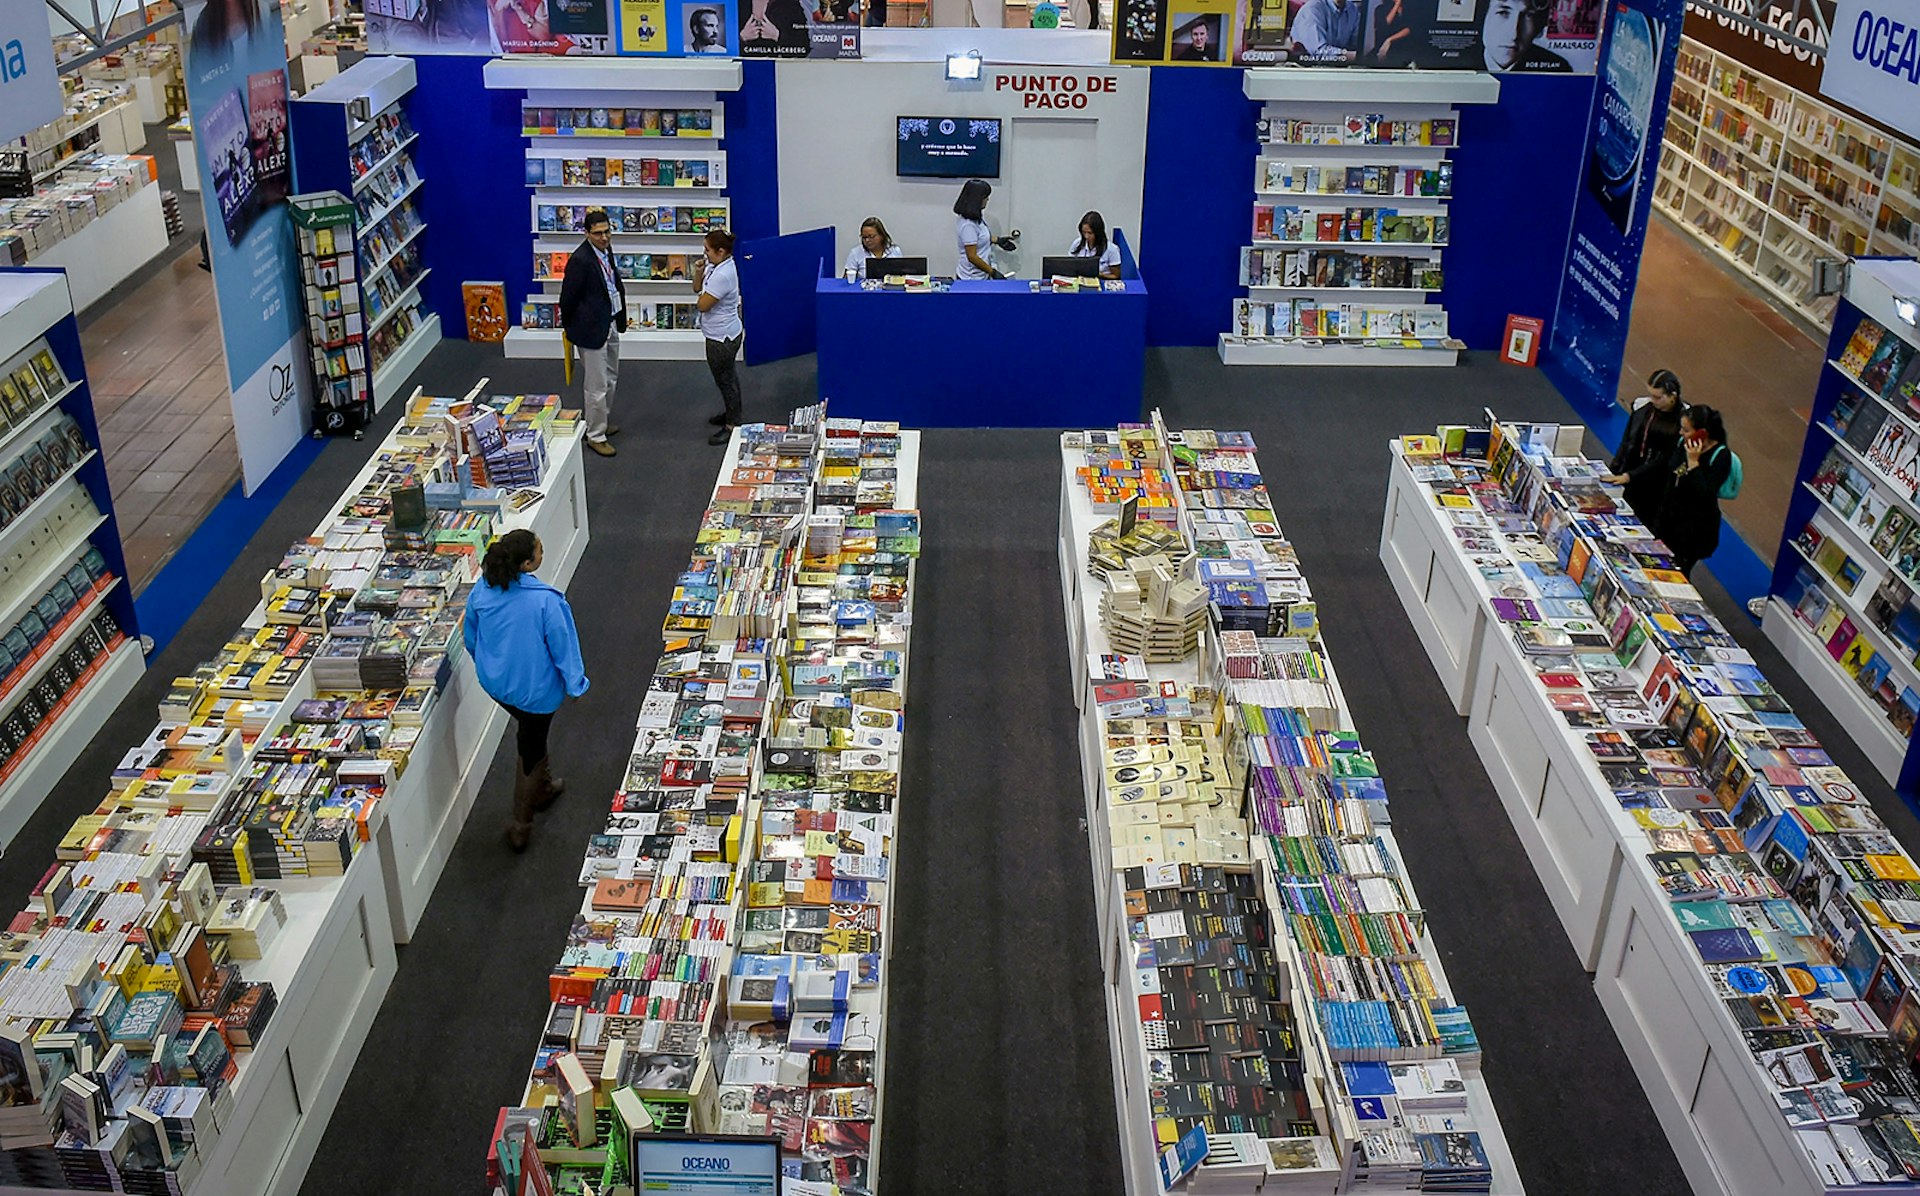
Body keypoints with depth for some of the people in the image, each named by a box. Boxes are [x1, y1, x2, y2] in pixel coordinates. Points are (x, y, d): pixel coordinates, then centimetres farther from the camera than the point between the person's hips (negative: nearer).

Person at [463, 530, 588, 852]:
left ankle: (543, 786, 53)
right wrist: (575, 685, -4)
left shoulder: (483, 589, -14)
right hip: (534, 689, -5)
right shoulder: (546, 601, -31)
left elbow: (470, 635, 3)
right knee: (530, 749, 14)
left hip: (495, 682, 5)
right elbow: (563, 646, -20)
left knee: (530, 732, 31)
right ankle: (521, 826, 27)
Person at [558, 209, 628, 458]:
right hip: (592, 328, -9)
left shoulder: (605, 249, 2)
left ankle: (603, 422, 41)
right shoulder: (580, 260, -25)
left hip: (610, 324, 9)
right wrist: (570, 327, -3)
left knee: (611, 378, 23)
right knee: (597, 386, 1)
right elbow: (568, 298, -17)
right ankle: (595, 436, 14)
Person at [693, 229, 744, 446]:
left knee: (725, 380, 5)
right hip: (726, 333, 10)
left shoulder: (722, 276, -30)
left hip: (721, 338, -10)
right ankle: (731, 413, 43)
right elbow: (697, 289, 10)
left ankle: (732, 426, 18)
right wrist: (699, 272, -9)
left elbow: (703, 305, -24)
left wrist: (705, 281, -7)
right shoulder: (715, 265, 0)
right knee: (729, 376, 25)